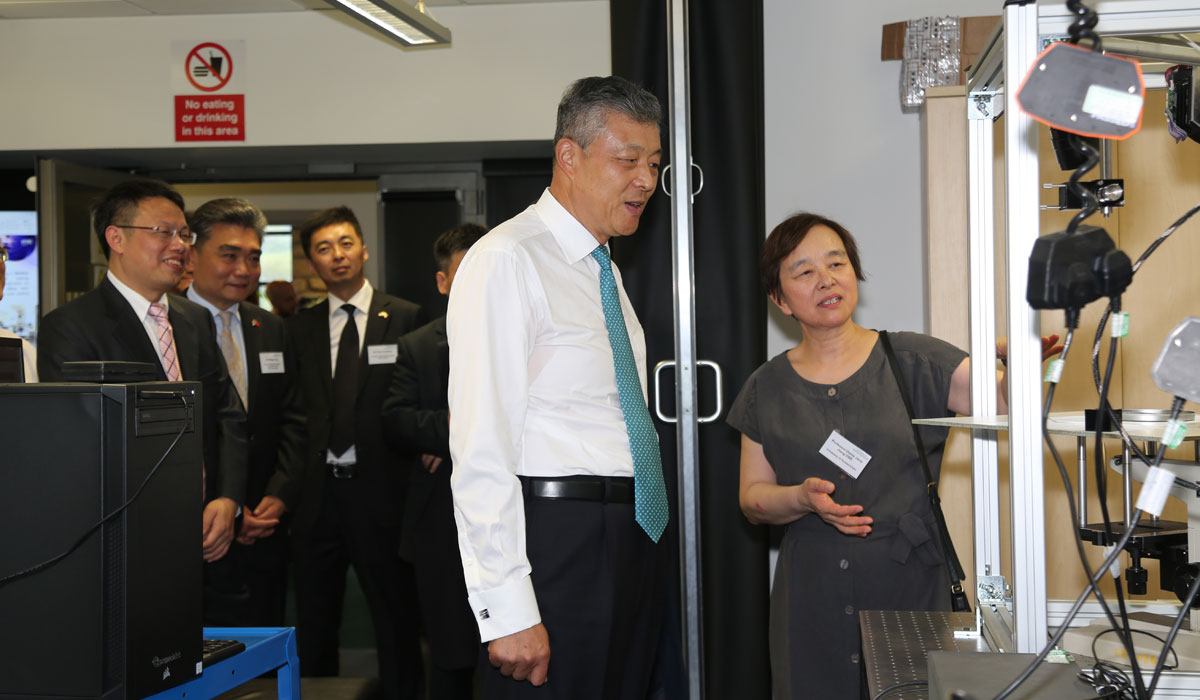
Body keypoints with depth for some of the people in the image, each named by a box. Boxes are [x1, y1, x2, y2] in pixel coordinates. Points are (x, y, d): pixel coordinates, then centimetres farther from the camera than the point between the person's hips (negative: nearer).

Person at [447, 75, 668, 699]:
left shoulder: (604, 270, 16)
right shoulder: (506, 261, -13)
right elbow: (482, 451, -19)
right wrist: (507, 611, -23)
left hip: (634, 542, 9)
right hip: (558, 546, -9)